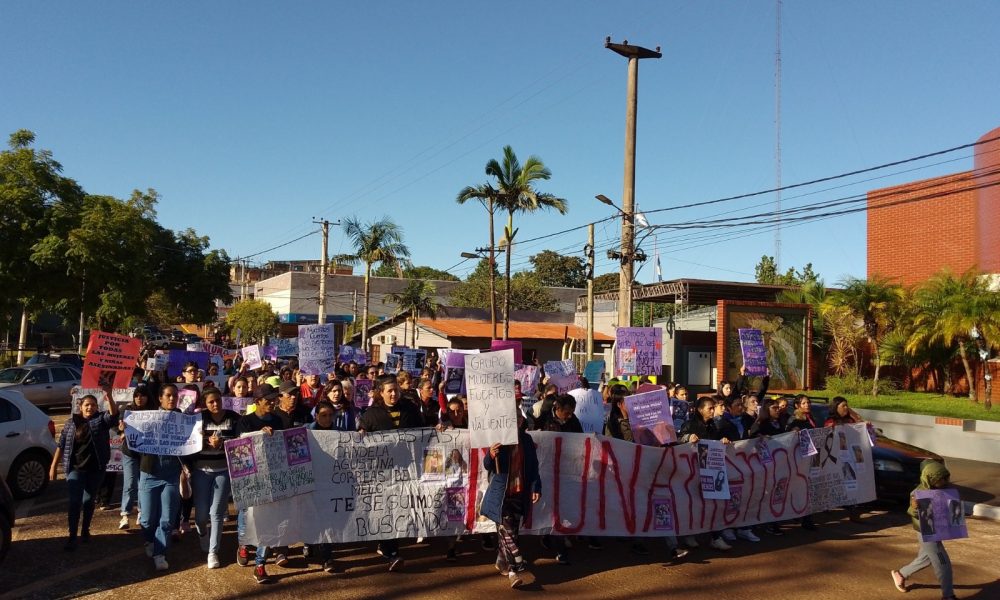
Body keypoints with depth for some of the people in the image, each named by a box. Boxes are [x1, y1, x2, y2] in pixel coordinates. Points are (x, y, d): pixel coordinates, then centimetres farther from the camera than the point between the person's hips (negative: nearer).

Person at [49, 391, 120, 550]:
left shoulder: (101, 419, -2)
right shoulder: (71, 422, 2)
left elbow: (113, 413, -23)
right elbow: (61, 445, 6)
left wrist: (109, 396, -38)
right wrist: (54, 466, 4)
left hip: (96, 469, 0)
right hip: (75, 468, 0)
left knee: (89, 500, 12)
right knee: (75, 502, -5)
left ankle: (85, 531, 27)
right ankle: (72, 537, -1)